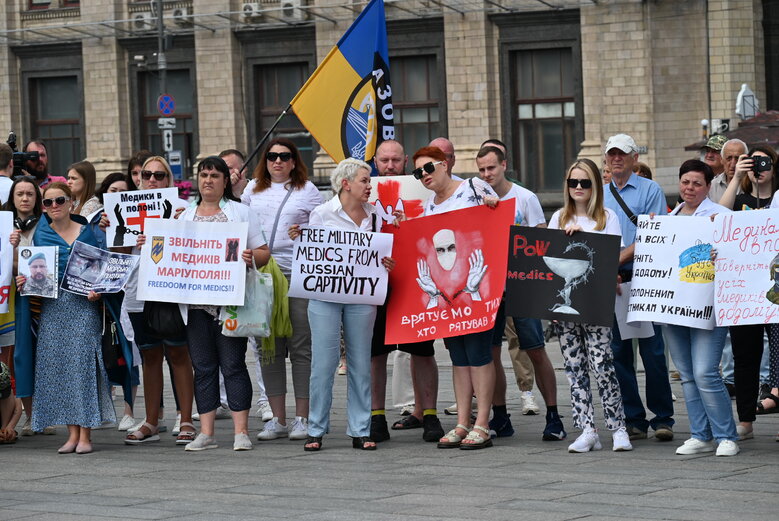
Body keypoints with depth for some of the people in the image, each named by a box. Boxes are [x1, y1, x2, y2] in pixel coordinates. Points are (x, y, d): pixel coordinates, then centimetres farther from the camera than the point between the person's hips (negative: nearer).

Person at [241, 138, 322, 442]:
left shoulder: (306, 190, 6)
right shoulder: (253, 189, 16)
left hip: (299, 275, -4)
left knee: (301, 348, -3)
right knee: (269, 349, 5)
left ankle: (302, 418, 2)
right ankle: (277, 419, 11)